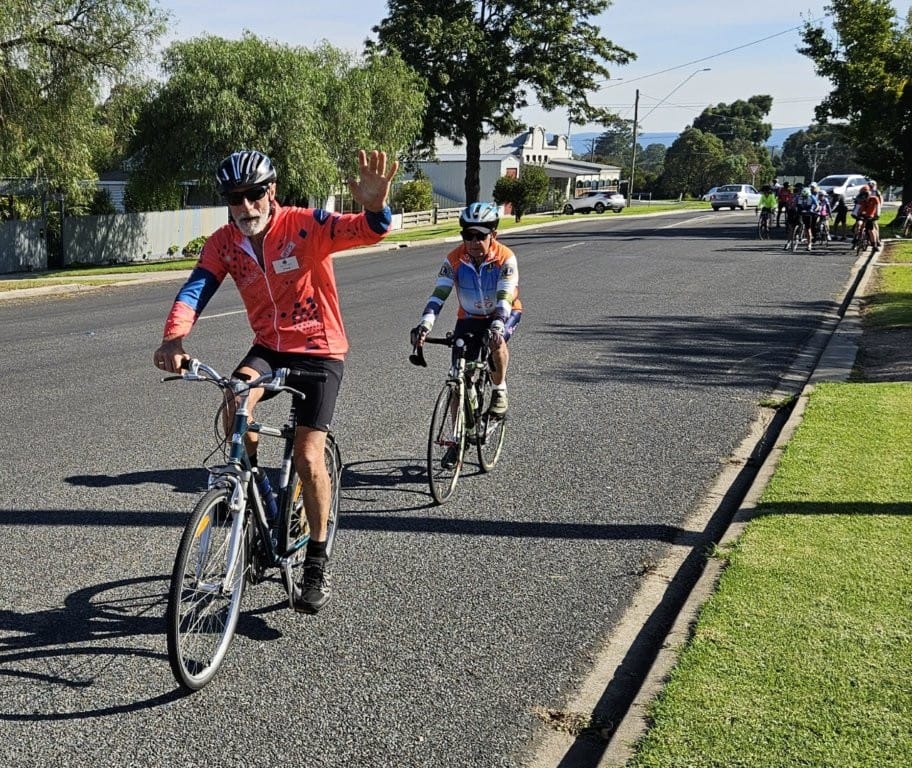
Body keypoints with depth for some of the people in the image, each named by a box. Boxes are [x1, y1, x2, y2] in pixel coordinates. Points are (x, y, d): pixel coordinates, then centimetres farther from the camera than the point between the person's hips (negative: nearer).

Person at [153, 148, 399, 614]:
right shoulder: (223, 242, -6)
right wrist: (173, 339, -40)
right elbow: (194, 290, -20)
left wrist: (375, 207, -58)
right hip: (269, 347, 3)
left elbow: (368, 231, -33)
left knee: (308, 458, -12)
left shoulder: (306, 225, -18)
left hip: (320, 351, -3)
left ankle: (317, 564, 8)